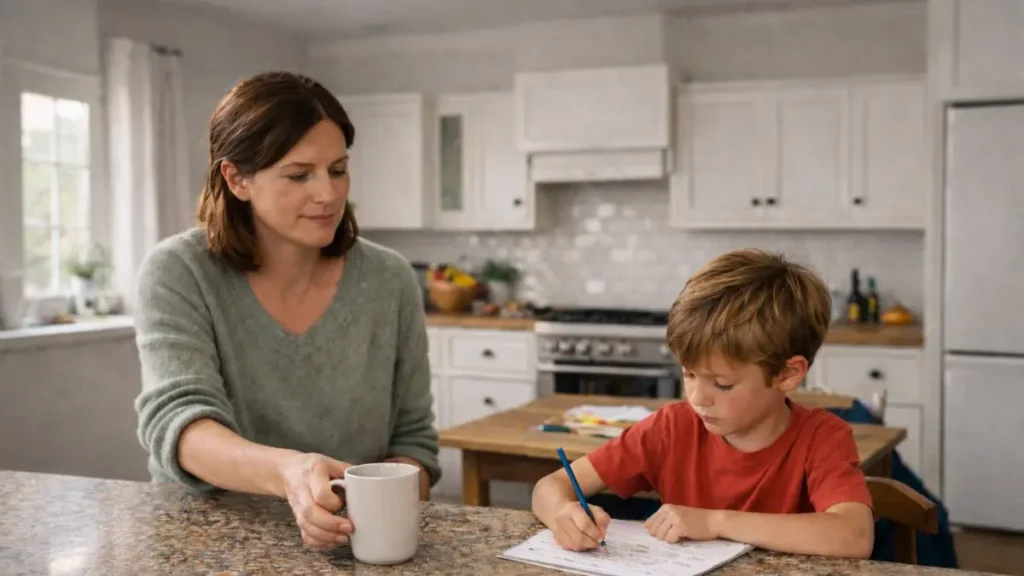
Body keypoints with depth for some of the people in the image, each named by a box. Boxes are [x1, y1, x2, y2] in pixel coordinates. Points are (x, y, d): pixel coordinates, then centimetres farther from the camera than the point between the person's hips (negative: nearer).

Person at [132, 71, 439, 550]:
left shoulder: (389, 282, -2)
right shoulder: (178, 274, -8)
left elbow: (412, 439, 3)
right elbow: (176, 420, -20)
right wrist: (285, 472, -40)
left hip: (352, 548, 2)